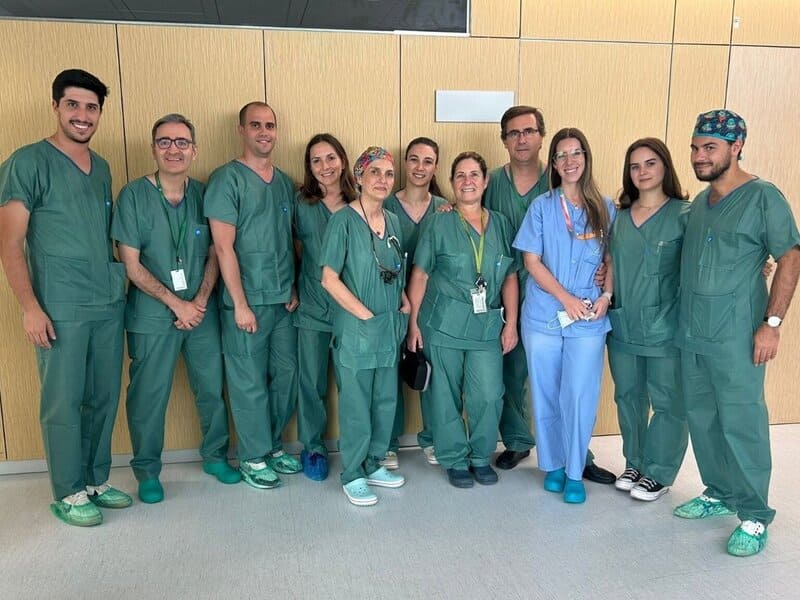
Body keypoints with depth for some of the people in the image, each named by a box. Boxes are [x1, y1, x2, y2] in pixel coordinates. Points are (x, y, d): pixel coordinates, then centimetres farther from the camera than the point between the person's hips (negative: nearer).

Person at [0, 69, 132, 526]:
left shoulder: (102, 168, 14)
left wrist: (120, 283, 13)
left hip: (110, 304, 6)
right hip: (60, 309, -6)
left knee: (104, 398, 12)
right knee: (64, 402, 2)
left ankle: (97, 481, 27)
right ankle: (69, 494, 17)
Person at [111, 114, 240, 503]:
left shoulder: (204, 194, 3)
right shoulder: (133, 196, -6)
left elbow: (214, 255, 5)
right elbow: (131, 264, -8)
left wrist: (200, 301, -8)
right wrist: (175, 303, -12)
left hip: (202, 311, 3)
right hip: (152, 315, -2)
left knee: (213, 388, 9)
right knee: (148, 396, 5)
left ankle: (215, 456, 30)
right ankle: (147, 470, 25)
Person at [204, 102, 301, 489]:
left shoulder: (285, 182, 12)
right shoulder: (227, 179, -7)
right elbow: (223, 246, -13)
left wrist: (293, 289, 7)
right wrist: (240, 304, -15)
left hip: (284, 300, 6)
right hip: (247, 301, -6)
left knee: (286, 376, 12)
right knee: (250, 383, 4)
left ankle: (273, 446, 30)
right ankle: (253, 458, 20)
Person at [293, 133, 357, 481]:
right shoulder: (301, 202, 2)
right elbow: (297, 248, 10)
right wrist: (294, 288, 3)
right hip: (312, 305, 0)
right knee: (311, 381, 7)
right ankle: (312, 446, 25)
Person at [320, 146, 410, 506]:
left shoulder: (393, 221, 9)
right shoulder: (343, 221, -10)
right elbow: (330, 279, -13)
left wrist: (404, 301, 2)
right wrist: (366, 315, -14)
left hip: (390, 328, 6)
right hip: (355, 330, -6)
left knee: (385, 401, 14)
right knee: (355, 404, 3)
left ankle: (374, 465, 32)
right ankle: (352, 476, 20)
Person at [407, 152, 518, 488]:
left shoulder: (502, 225, 9)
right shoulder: (439, 224, 1)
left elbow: (510, 278, 10)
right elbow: (420, 275, 0)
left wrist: (511, 323, 4)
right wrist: (414, 322, -3)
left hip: (487, 326, 2)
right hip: (443, 324, -2)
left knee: (488, 396, -4)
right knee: (447, 396, 5)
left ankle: (481, 457, 20)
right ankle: (455, 460, 24)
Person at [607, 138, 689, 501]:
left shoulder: (684, 214, -5)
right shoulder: (618, 216, 9)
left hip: (666, 327, -4)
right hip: (623, 325, 5)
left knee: (668, 402, 4)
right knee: (628, 397, 14)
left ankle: (659, 473, 21)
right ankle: (634, 464, 31)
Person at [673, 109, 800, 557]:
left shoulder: (764, 197, -7)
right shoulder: (699, 202, 13)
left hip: (736, 336, -6)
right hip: (691, 333, 7)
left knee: (741, 423, -1)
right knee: (701, 418, 13)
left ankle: (755, 516, 13)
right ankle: (721, 494, 30)